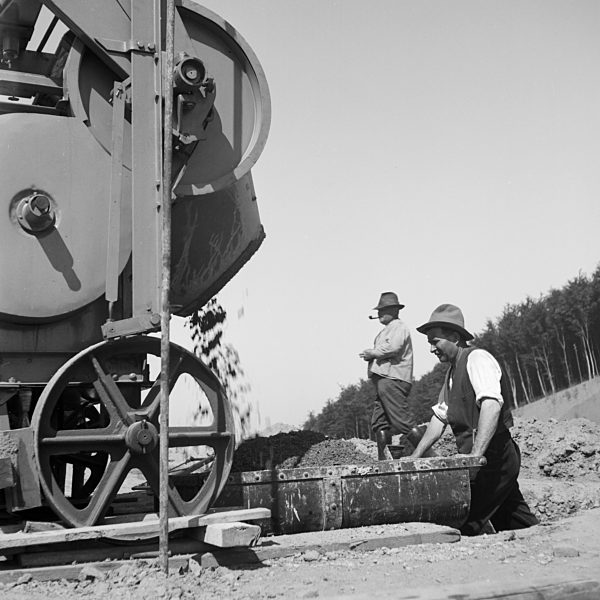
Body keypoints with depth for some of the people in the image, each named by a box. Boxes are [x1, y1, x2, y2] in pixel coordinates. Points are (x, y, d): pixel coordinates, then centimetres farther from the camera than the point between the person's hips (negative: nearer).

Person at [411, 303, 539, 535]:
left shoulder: (477, 358, -10)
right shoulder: (452, 372, 17)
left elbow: (491, 406, -24)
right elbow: (440, 417, 17)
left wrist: (475, 456, -31)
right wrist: (414, 458, 10)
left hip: (494, 456, -9)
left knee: (461, 526, -12)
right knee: (519, 525, 14)